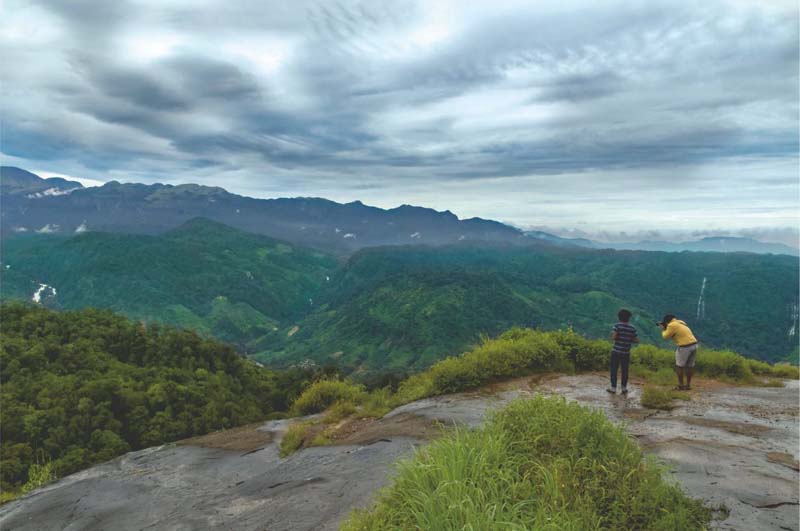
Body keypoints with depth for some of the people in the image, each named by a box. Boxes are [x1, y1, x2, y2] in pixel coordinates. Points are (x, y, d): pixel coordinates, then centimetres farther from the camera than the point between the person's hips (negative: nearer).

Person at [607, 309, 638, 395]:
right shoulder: (632, 328, -1)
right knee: (625, 370, 14)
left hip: (616, 351, -2)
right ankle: (624, 388, 20)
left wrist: (618, 338, 3)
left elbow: (613, 337, -19)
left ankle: (613, 388, 9)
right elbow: (636, 340, 0)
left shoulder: (617, 326, -9)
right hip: (626, 353, 3)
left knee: (614, 369, 7)